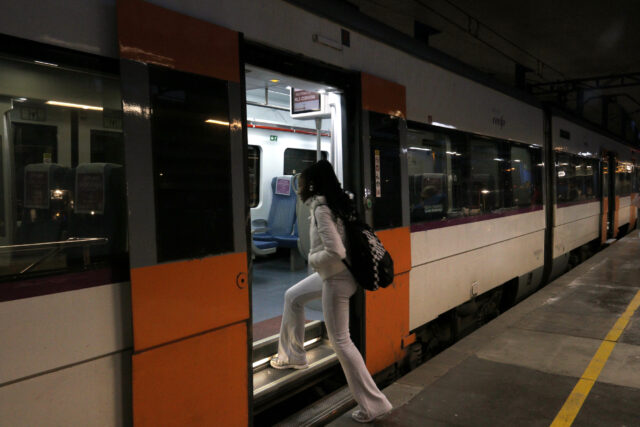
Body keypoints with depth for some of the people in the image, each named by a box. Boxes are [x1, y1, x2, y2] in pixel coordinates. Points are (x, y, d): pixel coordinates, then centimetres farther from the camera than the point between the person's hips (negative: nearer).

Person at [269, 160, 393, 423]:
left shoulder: (321, 209, -22)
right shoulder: (333, 203, 5)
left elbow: (335, 251, -30)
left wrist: (312, 258, -12)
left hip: (336, 280, -10)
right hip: (331, 275, 10)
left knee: (340, 340, 0)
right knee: (293, 297, 24)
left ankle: (374, 404, 10)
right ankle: (293, 356, 40)